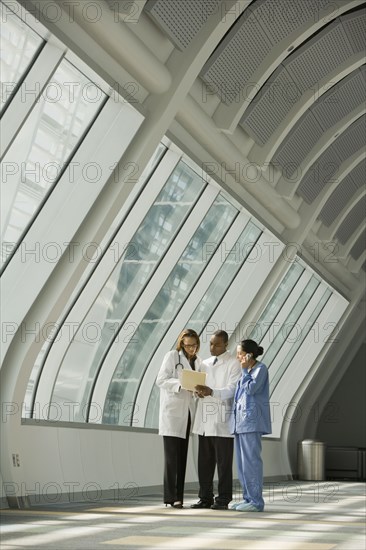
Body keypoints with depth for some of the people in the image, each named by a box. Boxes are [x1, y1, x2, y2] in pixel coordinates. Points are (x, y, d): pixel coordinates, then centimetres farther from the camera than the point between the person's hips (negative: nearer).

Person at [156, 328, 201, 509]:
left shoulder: (198, 361, 14)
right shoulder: (172, 356, -3)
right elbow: (161, 380, -10)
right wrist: (182, 384, -23)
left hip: (187, 412, 6)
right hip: (172, 411, -6)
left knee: (182, 455, 5)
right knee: (172, 454, -8)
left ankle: (178, 496, 8)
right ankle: (171, 496, -7)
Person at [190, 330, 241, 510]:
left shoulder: (233, 364, -1)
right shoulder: (205, 364, 18)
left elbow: (231, 390, -11)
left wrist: (210, 391, -27)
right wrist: (198, 391, -6)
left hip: (222, 421, -6)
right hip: (204, 421, 6)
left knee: (223, 463, -1)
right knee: (204, 463, 8)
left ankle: (223, 500, 5)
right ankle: (205, 498, 15)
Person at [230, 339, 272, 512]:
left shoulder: (261, 368, -4)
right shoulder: (247, 371, 20)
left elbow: (251, 388, -17)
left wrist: (245, 369, -9)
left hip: (252, 420, -9)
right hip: (241, 420, 9)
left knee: (251, 460, -9)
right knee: (242, 462, 9)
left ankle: (256, 501, -6)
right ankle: (248, 498, 14)